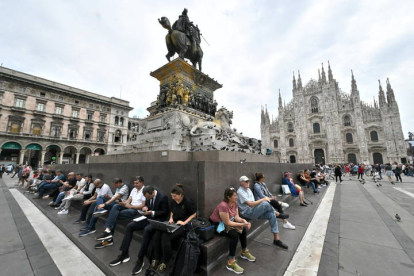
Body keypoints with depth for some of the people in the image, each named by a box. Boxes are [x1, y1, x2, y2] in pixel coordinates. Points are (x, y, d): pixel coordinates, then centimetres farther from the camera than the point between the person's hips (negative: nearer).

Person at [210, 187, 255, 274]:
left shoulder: (234, 203, -7)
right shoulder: (223, 206, -33)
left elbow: (236, 216, -2)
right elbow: (227, 223, -28)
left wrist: (243, 220, -23)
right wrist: (242, 224, -26)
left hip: (227, 222, 8)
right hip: (217, 225, -8)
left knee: (244, 230, -1)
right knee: (235, 235, -24)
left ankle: (244, 252, 22)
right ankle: (230, 263, -10)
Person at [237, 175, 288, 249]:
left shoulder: (248, 189, 14)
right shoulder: (240, 192, -16)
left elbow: (253, 203, 13)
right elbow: (250, 204, -23)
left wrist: (263, 200, -4)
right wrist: (263, 199, -17)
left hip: (253, 211, 8)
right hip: (247, 213, -8)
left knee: (271, 215, -11)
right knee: (265, 203, -27)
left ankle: (276, 239, -2)